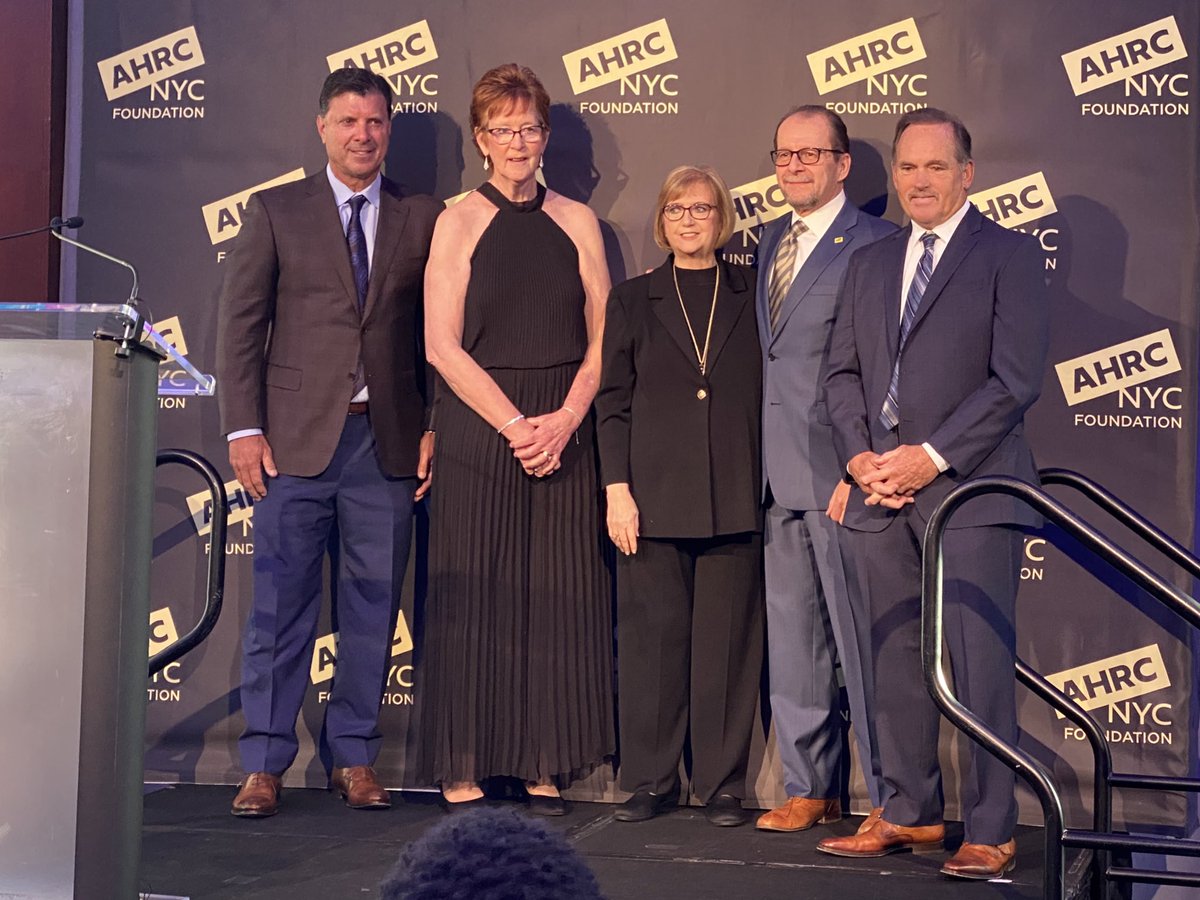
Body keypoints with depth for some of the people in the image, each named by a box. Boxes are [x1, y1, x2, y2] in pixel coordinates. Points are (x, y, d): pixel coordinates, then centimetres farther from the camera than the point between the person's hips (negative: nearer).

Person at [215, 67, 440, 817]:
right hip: (296, 437, -1)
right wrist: (244, 427, -5)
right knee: (281, 603, 0)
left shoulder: (425, 219, 9)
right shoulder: (275, 211, 7)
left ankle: (355, 757, 16)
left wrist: (436, 428, 0)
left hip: (389, 439, 1)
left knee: (374, 603, 5)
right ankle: (265, 763, 7)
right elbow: (240, 322, 3)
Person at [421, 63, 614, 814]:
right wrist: (513, 422, -12)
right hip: (479, 428, -2)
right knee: (474, 597, -2)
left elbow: (601, 336, 6)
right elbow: (443, 344, -4)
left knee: (559, 596, 2)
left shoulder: (577, 222, 10)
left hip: (564, 433, 2)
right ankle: (464, 771, 6)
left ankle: (546, 768, 10)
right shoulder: (459, 223, 2)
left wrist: (566, 418, -9)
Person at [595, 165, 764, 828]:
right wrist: (617, 490, -2)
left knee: (727, 642, 1)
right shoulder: (632, 300, 10)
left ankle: (722, 784, 11)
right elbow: (612, 402, 7)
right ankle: (651, 779, 12)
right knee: (653, 637, 2)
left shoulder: (753, 295, 9)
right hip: (655, 498, 0)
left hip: (734, 499, 0)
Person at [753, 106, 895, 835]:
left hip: (843, 473, -8)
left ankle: (893, 796, 9)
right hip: (781, 474, 8)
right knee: (792, 640, 13)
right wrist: (761, 464, 12)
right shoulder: (772, 243, 17)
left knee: (863, 638, -2)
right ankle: (813, 788, 24)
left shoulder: (875, 244, -8)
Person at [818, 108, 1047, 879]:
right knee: (897, 663, 7)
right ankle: (910, 814, 17)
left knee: (980, 664, -6)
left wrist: (932, 456, -13)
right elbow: (844, 371, 16)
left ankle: (991, 831, 1)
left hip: (972, 488, -5)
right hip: (885, 494, 6)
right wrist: (860, 455, -1)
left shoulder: (1010, 255, 1)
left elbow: (1017, 378, -8)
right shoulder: (871, 265, 19)